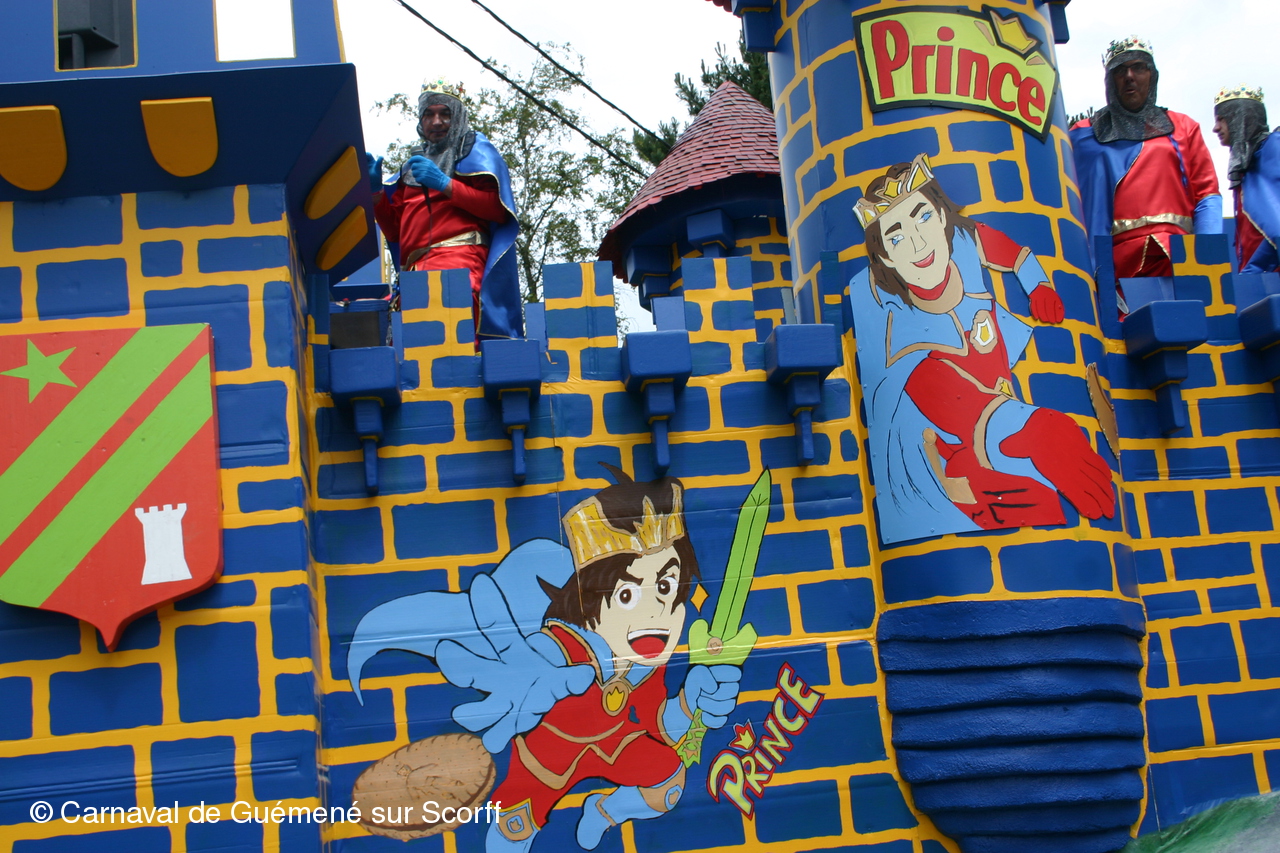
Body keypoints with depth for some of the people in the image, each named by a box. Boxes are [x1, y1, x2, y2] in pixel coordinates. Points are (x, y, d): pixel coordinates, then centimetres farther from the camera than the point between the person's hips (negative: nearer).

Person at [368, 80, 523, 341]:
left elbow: (497, 207, -1)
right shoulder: (414, 161, 33)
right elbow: (394, 230, 28)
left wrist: (444, 184, -5)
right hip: (415, 268, 6)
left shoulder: (475, 149, 17)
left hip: (459, 257, -6)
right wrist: (376, 192, 12)